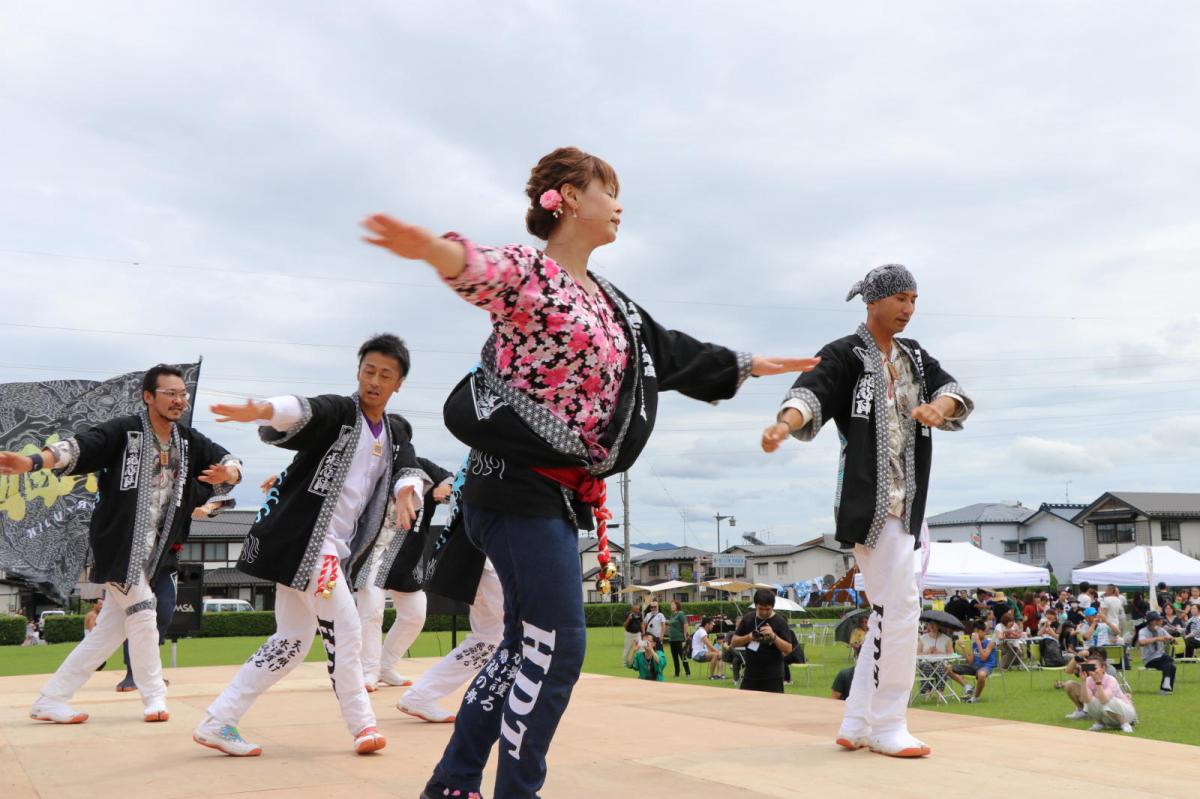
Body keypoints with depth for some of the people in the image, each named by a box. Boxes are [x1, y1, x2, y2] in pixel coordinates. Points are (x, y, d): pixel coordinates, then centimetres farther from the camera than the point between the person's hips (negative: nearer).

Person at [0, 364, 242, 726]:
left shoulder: (189, 441, 5)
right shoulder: (123, 431, -11)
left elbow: (230, 462, 3)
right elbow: (79, 447, -23)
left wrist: (227, 473, -22)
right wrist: (31, 462, -41)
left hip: (149, 549, 7)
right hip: (117, 543, -6)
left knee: (111, 629, 8)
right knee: (142, 611, -7)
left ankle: (50, 701, 17)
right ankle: (154, 696, 10)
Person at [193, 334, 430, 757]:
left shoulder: (396, 433, 12)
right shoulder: (338, 411, -8)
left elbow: (409, 468, -7)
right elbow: (304, 411, -30)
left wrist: (406, 489, -32)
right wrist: (264, 411, -53)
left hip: (337, 549, 8)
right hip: (303, 537, -8)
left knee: (293, 640, 11)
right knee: (344, 629, -7)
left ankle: (217, 724, 17)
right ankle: (361, 722, 10)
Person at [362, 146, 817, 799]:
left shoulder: (610, 303, 17)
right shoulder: (529, 272, -11)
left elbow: (671, 352, 30)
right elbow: (485, 271, -35)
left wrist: (747, 366, 41)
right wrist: (439, 252, -59)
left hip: (560, 494, 10)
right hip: (517, 484, -9)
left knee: (526, 646, 14)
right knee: (558, 647, -8)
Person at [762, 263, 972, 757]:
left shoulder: (914, 357, 16)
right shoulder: (845, 355, -6)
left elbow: (952, 390, 3)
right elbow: (812, 393, -23)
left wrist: (939, 406, -21)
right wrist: (785, 423, -44)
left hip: (905, 504, 9)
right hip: (868, 498, -9)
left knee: (891, 611, 10)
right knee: (900, 606, -12)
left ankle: (857, 725, 18)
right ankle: (886, 726, 0)